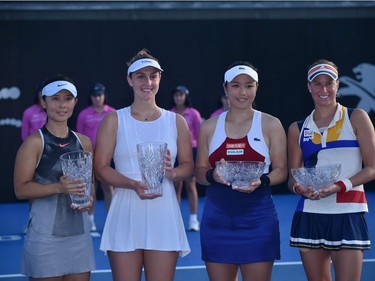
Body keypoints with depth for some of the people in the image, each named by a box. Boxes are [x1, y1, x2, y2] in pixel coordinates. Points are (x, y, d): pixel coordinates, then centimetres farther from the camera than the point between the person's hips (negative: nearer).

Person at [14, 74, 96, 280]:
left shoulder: (84, 143, 10)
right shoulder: (34, 142, -6)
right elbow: (20, 189, -11)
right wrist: (58, 187, -23)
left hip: (79, 232, 5)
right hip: (45, 236, -5)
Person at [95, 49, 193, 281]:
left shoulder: (176, 122, 10)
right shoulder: (114, 120, 5)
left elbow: (188, 165, 14)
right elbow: (101, 167, 0)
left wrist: (172, 173, -10)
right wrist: (134, 185, -16)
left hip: (164, 216, 1)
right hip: (125, 216, -1)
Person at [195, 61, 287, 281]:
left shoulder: (271, 125, 3)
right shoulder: (210, 127, 10)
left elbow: (281, 170, 1)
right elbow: (200, 171, 10)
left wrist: (261, 181, -19)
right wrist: (212, 175, -13)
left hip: (257, 219, -2)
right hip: (216, 219, 2)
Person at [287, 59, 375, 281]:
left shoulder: (356, 118, 3)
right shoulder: (298, 129, 11)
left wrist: (340, 186, -16)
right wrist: (298, 187, -9)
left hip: (347, 214, -3)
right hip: (310, 214, 3)